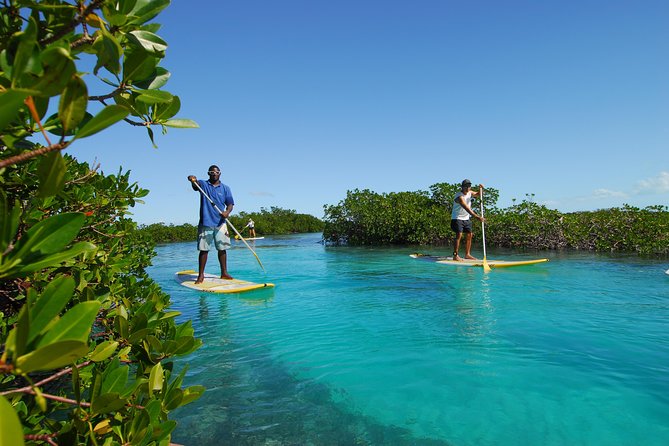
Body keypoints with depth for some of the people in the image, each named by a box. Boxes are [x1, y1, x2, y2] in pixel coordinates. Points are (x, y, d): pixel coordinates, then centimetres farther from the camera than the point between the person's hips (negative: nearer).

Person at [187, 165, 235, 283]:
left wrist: (227, 212, -17)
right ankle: (201, 275, 7)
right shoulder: (203, 184, 5)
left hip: (220, 223, 2)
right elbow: (195, 185, -19)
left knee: (222, 249, 5)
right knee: (204, 249, 0)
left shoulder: (225, 188, 10)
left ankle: (224, 273, 16)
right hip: (205, 223, -2)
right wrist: (193, 179, -43)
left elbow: (230, 204, 5)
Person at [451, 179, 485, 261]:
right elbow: (467, 209, -33)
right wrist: (477, 217, -40)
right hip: (457, 218, -8)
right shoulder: (459, 196, -23)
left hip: (466, 218, 8)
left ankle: (467, 254, 14)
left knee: (469, 235, 6)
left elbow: (478, 194, 22)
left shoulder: (469, 193, 3)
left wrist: (480, 189, -1)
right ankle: (455, 255, -17)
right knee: (459, 235, -18)